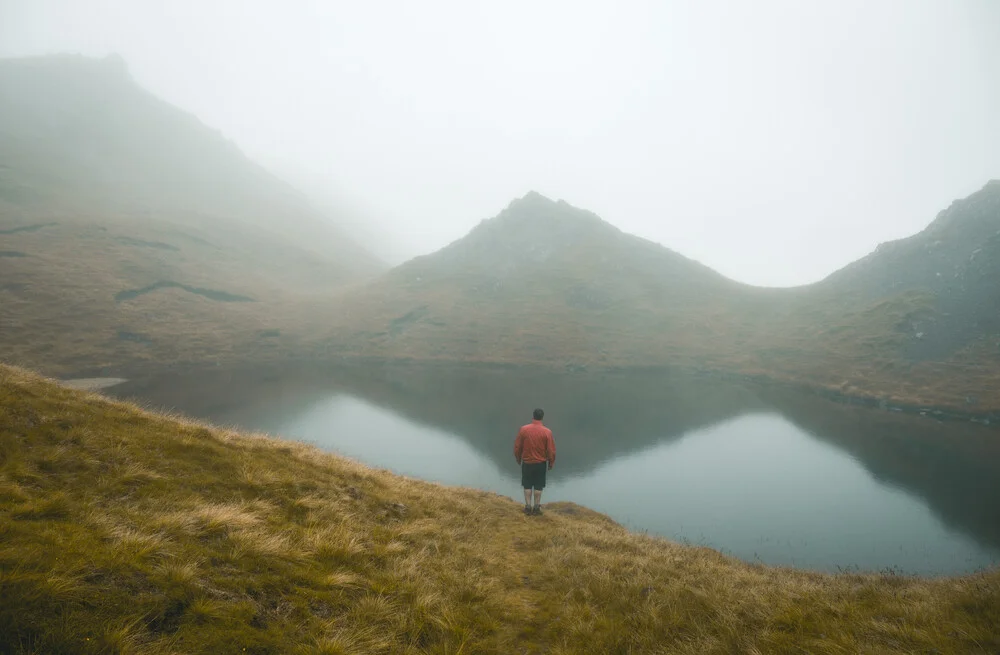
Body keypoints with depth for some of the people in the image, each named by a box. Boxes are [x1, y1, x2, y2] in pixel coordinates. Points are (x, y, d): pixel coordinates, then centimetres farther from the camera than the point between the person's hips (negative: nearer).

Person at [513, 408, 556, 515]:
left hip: (526, 462, 1)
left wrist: (518, 459, 13)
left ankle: (528, 507, 17)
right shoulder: (547, 432, -13)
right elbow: (551, 450, -8)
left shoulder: (523, 429, -11)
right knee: (538, 486, 11)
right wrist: (551, 462, 7)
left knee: (527, 485, 13)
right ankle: (537, 507, 17)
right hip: (541, 463, 0)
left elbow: (517, 446, -3)